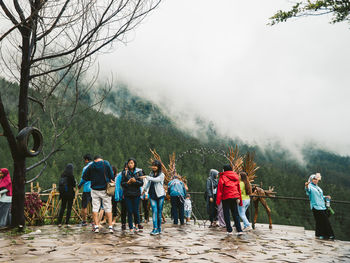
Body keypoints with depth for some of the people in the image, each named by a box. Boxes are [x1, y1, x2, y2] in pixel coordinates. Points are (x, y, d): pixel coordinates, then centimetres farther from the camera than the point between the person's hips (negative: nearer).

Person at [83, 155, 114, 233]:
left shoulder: (90, 166, 1)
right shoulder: (106, 164, -4)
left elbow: (84, 177, 6)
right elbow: (111, 175, -7)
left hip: (95, 190, 1)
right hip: (105, 189, -1)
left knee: (95, 208, 8)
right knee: (108, 208, 6)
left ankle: (96, 227, 7)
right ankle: (110, 227, 4)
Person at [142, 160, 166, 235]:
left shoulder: (162, 175, -2)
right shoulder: (151, 173, 13)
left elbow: (156, 180, -20)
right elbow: (148, 182, 28)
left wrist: (147, 177, -16)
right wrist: (145, 189, 37)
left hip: (160, 195, -3)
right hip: (152, 195, 3)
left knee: (159, 212, 1)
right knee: (154, 211, -6)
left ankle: (159, 228, 10)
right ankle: (155, 228, -8)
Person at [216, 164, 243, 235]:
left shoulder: (223, 177, -6)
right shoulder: (236, 177, 11)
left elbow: (220, 189, -7)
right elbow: (239, 189, 12)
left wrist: (218, 200, -4)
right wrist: (239, 199, 16)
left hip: (226, 197, -5)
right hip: (235, 197, 5)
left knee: (226, 214, 6)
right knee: (235, 214, 11)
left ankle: (229, 230, 7)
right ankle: (239, 230, 4)